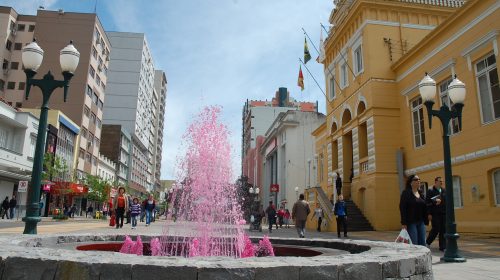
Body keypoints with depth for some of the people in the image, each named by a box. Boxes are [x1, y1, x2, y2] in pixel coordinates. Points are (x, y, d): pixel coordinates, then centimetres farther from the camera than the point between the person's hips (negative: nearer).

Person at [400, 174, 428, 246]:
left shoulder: (421, 194, 14)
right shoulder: (406, 193, -6)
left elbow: (424, 208, 18)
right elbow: (402, 208, -12)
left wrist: (425, 221, 10)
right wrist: (404, 223, -18)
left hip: (421, 222, 7)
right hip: (411, 222, -7)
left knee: (422, 244, 6)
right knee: (413, 244, -7)